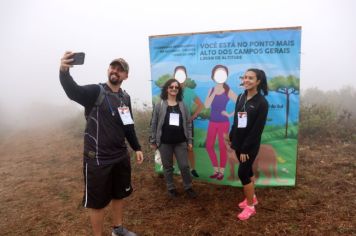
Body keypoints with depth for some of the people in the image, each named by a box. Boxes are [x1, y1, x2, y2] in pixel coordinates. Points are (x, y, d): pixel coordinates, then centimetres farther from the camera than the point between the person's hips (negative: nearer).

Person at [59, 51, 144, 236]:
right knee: (97, 201, 7)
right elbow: (73, 91, -34)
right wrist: (64, 71, -54)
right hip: (97, 159, -6)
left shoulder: (125, 97, 7)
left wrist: (137, 148, 13)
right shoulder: (95, 92, -12)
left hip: (121, 157, 7)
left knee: (119, 194, 21)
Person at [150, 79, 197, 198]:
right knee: (167, 167, 11)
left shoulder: (182, 106, 5)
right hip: (164, 142, -1)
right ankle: (171, 188, 28)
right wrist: (153, 141, -1)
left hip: (180, 142, 1)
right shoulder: (160, 105, -1)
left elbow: (188, 124, 7)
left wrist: (189, 140, 4)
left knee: (184, 166, 4)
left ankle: (188, 187, 23)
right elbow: (154, 124, 0)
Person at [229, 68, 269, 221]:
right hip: (238, 142, 6)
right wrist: (232, 138, 7)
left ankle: (250, 206, 15)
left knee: (242, 173, -3)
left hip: (250, 145, -6)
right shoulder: (240, 97, 5)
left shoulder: (262, 102, -14)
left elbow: (257, 129, -17)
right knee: (247, 170, 17)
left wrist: (246, 148, -17)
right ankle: (252, 198, 36)